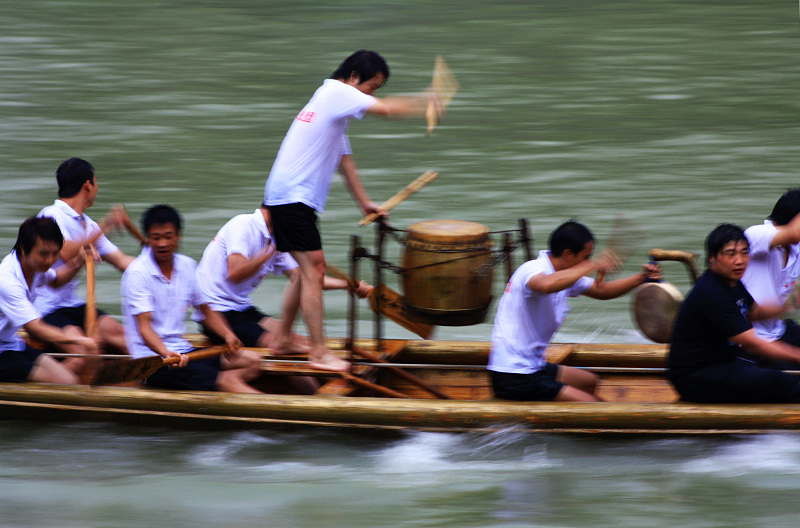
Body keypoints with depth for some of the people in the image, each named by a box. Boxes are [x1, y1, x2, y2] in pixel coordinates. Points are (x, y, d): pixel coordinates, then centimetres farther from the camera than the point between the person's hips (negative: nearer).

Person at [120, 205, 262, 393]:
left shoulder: (186, 265, 10)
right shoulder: (137, 273, -12)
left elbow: (206, 310, 22)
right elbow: (144, 325, -21)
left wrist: (227, 334, 3)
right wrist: (166, 353, -40)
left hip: (183, 352, 8)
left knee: (251, 360, -6)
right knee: (227, 381, -25)